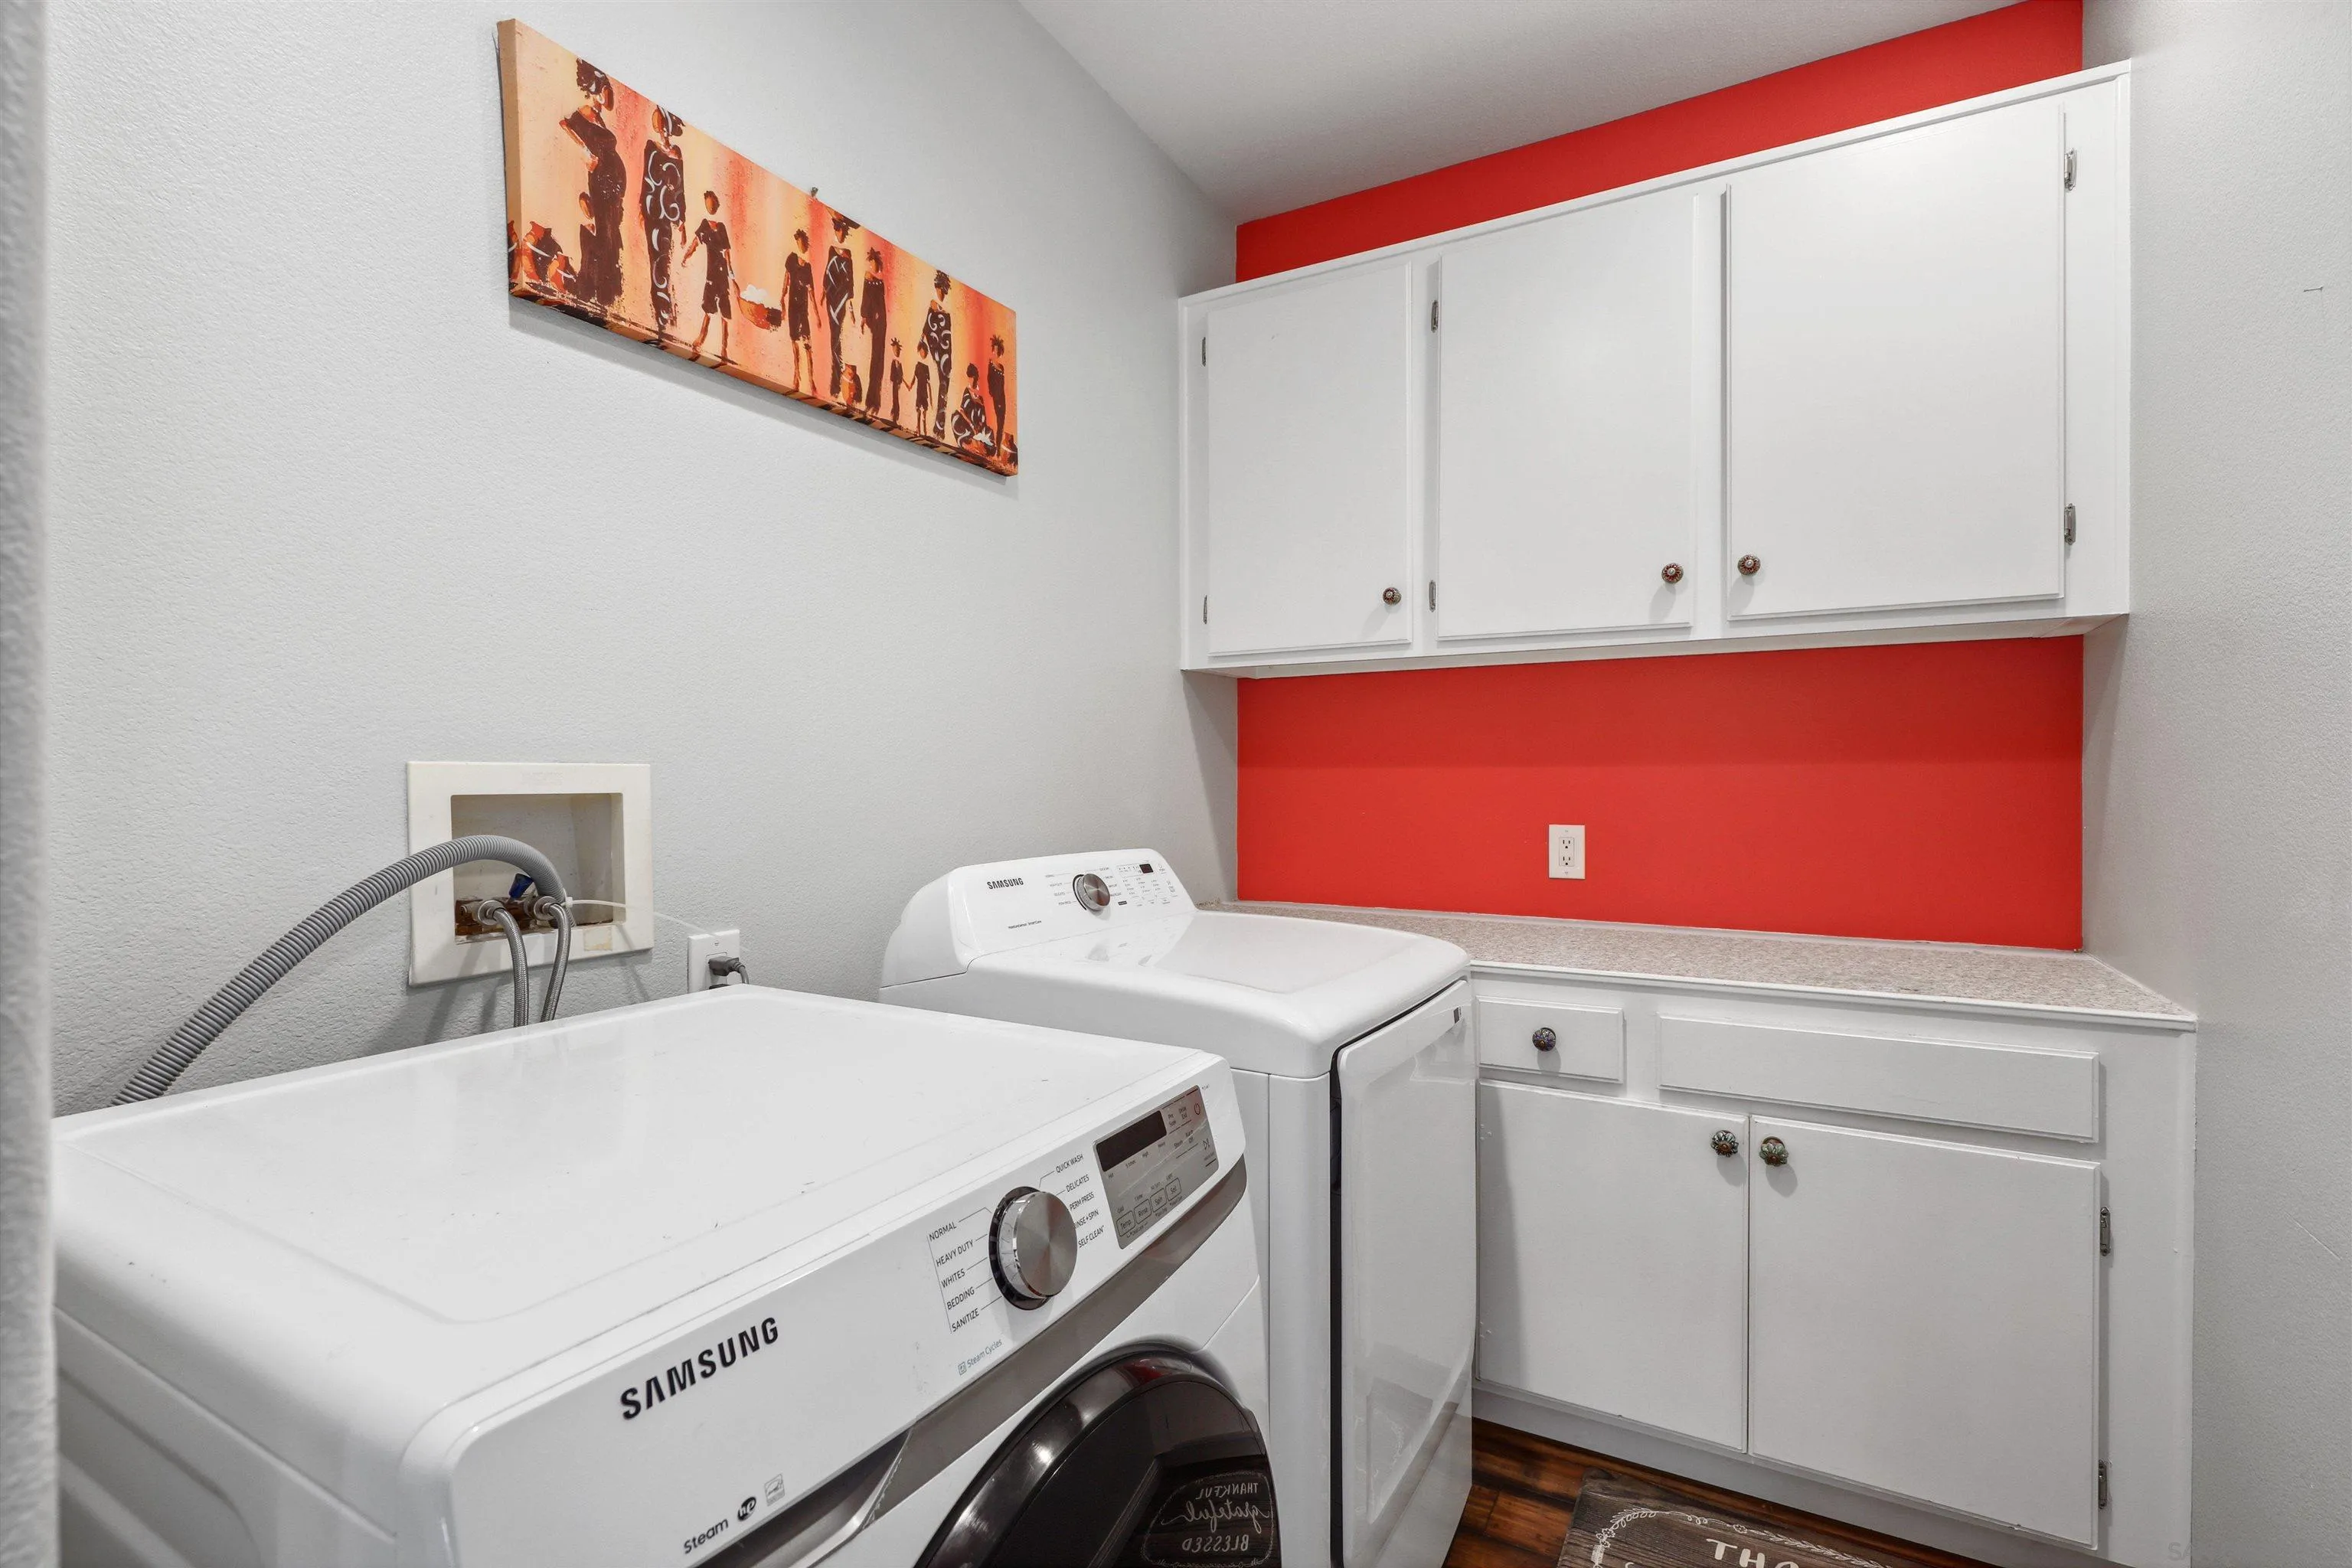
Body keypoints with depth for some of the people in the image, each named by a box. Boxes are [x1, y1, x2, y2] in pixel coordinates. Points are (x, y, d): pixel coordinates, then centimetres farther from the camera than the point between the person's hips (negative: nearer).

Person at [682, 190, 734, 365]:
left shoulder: (722, 227, 14)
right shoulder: (703, 224, 5)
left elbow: (727, 252, 14)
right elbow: (694, 243, -2)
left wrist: (732, 275, 10)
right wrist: (685, 257, -18)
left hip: (723, 272, 4)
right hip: (709, 272, -4)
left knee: (725, 314, 3)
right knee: (708, 310, -13)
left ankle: (724, 351, 7)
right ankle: (698, 344, -12)